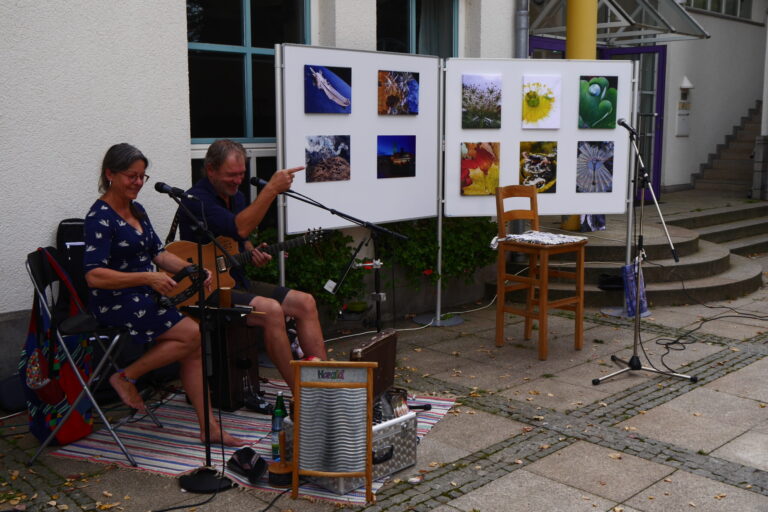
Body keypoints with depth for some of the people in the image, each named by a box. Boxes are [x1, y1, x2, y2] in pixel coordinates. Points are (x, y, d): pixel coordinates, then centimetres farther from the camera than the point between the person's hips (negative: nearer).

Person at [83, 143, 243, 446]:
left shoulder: (136, 210, 14)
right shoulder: (100, 217, -13)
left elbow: (159, 253, 16)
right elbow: (94, 276, -22)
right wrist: (147, 278, -28)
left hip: (145, 296, 8)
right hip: (116, 303, -8)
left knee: (194, 349, -6)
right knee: (192, 334, -18)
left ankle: (209, 427, -2)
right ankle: (126, 377, -2)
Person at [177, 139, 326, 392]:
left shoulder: (236, 196, 13)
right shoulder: (196, 200, -16)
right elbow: (240, 228, -31)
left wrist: (253, 253, 3)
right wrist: (271, 189, -30)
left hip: (238, 281, 9)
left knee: (305, 302, -4)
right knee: (271, 310, -31)